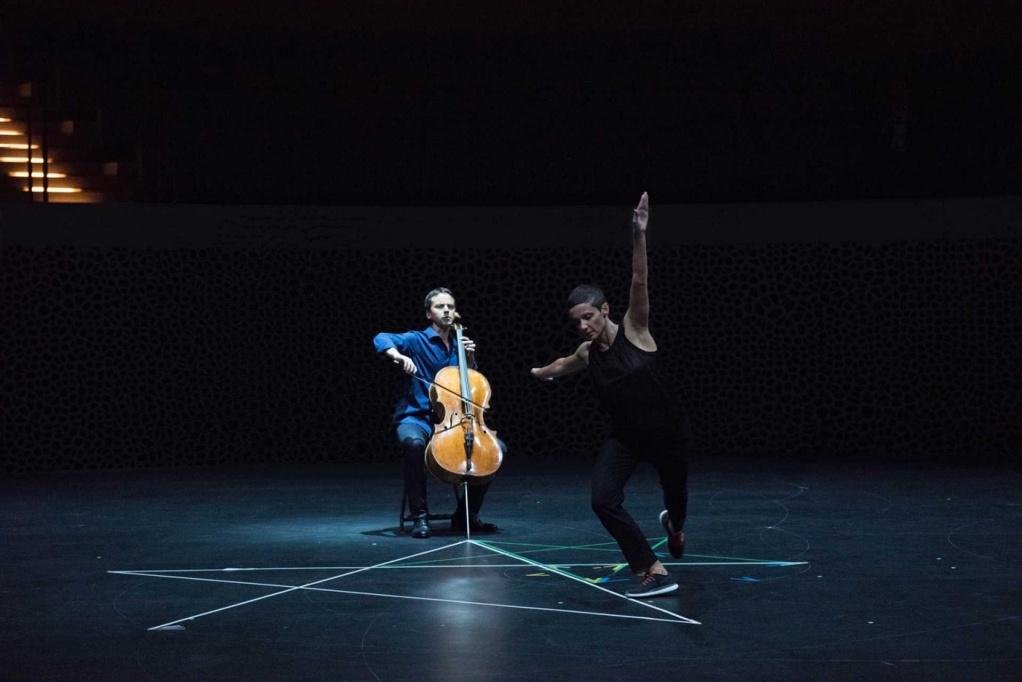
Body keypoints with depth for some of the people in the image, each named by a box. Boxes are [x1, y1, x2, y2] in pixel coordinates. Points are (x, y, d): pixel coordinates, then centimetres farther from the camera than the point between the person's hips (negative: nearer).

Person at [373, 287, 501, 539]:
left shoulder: (458, 345, 14)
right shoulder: (417, 341, -2)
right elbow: (381, 339, -18)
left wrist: (470, 356, 2)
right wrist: (399, 356, -38)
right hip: (416, 418, -5)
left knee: (497, 448, -10)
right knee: (414, 442, -41)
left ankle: (466, 514, 3)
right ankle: (420, 516, -28)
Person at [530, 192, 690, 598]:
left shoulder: (633, 329, -15)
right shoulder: (586, 355, -3)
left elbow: (639, 283, -31)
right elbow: (562, 366, 22)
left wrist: (639, 236, -44)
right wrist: (541, 372, 44)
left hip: (668, 434, -3)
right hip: (624, 439, 3)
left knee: (675, 492, 18)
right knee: (604, 500, -19)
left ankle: (674, 526, 59)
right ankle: (653, 572, -15)